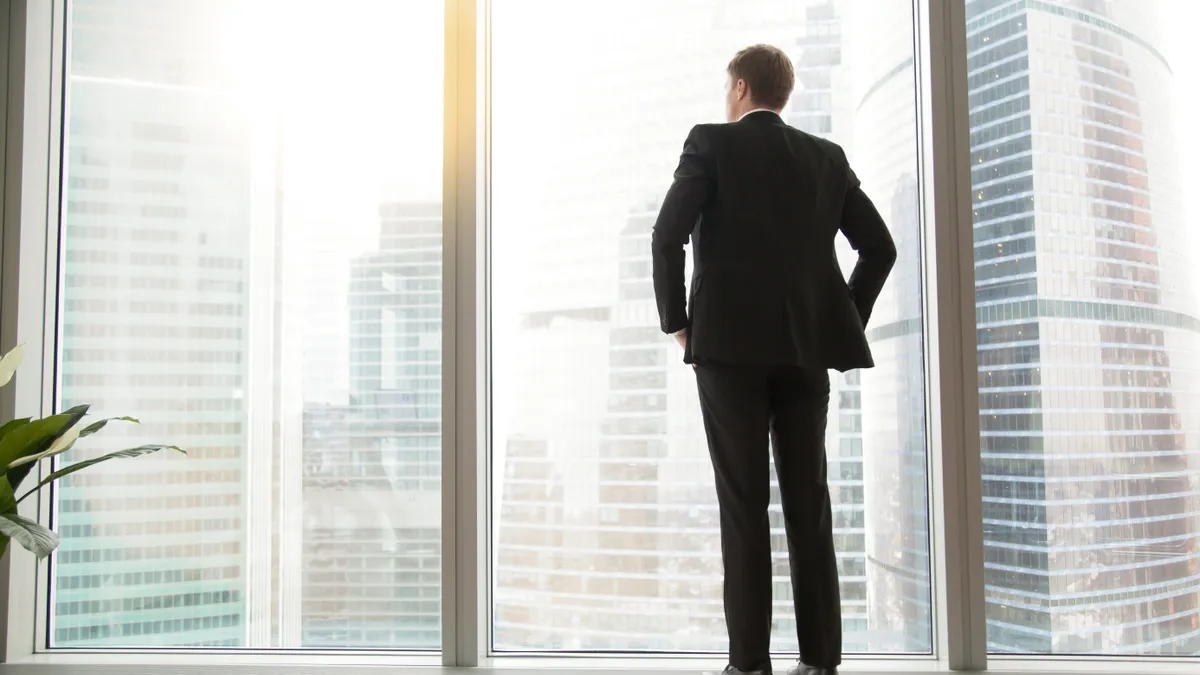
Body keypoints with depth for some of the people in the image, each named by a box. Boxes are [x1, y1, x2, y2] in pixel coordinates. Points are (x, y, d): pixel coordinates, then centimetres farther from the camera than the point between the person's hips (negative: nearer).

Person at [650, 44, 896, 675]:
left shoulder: (712, 142, 2)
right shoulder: (827, 157, 15)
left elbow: (668, 235, -10)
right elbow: (880, 247, 12)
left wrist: (676, 321, 0)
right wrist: (845, 323, 16)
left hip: (728, 342, -4)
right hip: (805, 344, 4)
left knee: (743, 503, -3)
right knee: (808, 499, 5)